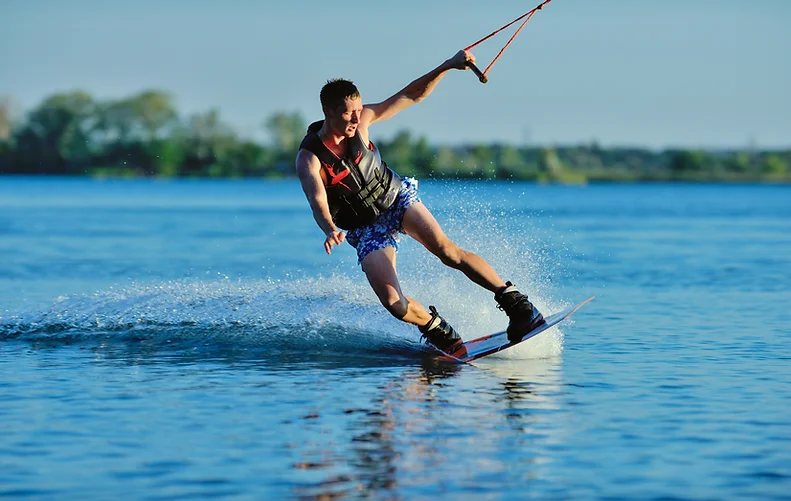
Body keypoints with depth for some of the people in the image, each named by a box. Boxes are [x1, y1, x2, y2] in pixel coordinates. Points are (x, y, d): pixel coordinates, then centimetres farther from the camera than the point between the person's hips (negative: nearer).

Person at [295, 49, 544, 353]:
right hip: (367, 229, -2)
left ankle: (516, 304, -25)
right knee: (392, 301, -22)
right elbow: (317, 202, -39)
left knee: (446, 250, -26)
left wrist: (447, 66, -18)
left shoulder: (360, 119, -12)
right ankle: (439, 332, 6)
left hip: (397, 198, 2)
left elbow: (412, 95, -6)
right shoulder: (309, 159, -23)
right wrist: (330, 230, -60)